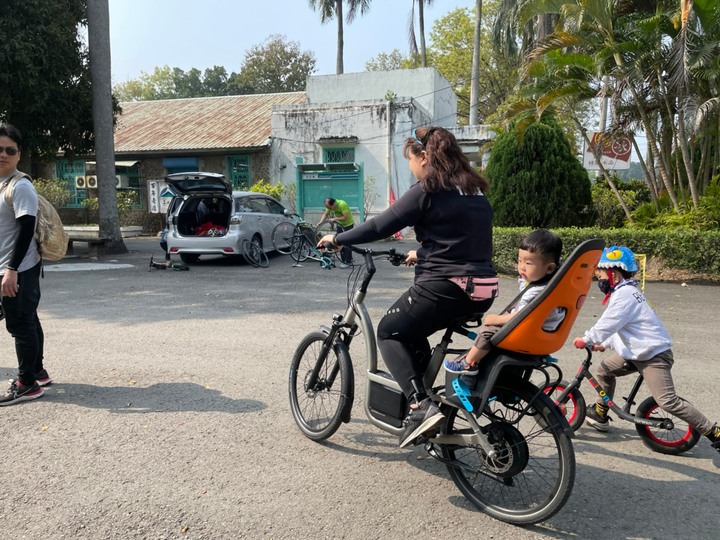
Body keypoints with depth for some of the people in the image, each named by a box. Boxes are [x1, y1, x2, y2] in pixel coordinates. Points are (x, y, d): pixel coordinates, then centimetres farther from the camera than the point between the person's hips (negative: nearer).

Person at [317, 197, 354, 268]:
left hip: (348, 224, -7)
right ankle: (343, 260, 18)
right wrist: (320, 222, -16)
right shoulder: (330, 206, -10)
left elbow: (346, 217, -33)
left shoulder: (342, 204, -32)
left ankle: (348, 262, -3)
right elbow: (326, 214, 0)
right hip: (339, 224, 7)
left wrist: (334, 219, -30)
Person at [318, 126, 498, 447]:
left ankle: (420, 405, -6)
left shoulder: (427, 191, -9)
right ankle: (423, 392, 26)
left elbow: (380, 226, -8)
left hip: (445, 287, -9)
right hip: (483, 290, 9)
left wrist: (337, 239, 5)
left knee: (390, 331, 9)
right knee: (411, 329, 27)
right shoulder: (475, 190, 15)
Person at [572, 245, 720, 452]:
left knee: (668, 401, -14)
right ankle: (600, 414, 27)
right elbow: (616, 326, 19)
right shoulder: (625, 291, 12)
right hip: (635, 351, 11)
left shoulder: (624, 295, -21)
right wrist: (604, 344, 16)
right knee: (605, 369, 14)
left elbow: (607, 325, -24)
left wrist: (586, 340, -12)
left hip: (654, 355, -11)